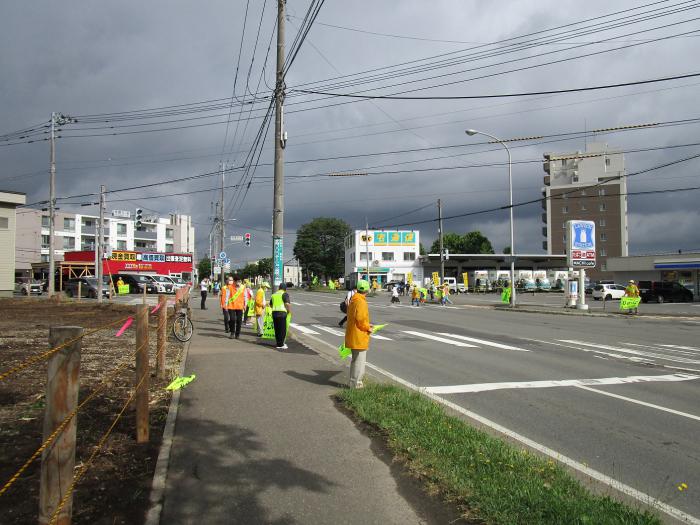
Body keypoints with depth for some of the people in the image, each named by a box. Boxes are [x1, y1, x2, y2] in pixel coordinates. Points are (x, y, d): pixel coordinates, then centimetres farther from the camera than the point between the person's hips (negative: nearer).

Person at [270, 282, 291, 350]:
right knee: (282, 329, 0)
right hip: (282, 313, -6)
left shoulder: (274, 294, 17)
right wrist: (289, 311, -1)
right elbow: (287, 304, -15)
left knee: (277, 329, 12)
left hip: (274, 313, 6)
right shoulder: (285, 294, -4)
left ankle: (278, 344, 16)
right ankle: (281, 345, 1)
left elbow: (271, 305, 23)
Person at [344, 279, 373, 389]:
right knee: (359, 360, -1)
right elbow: (360, 319, -26)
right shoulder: (361, 302, -19)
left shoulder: (353, 300, 12)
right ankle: (356, 383, 4)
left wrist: (367, 324, 19)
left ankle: (354, 381, 30)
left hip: (353, 335, 10)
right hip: (359, 336, -10)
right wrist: (368, 328, -11)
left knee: (356, 359, 20)